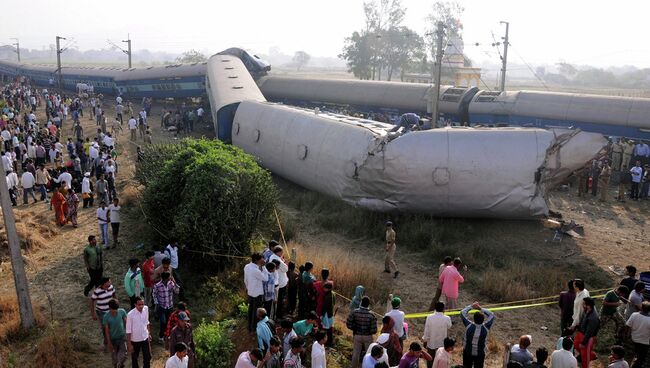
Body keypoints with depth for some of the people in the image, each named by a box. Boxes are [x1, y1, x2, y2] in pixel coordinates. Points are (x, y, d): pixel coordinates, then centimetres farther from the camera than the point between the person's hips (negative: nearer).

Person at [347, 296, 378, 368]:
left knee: (356, 353, 16)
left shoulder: (355, 312, -15)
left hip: (357, 336, 2)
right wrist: (370, 331, 4)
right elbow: (374, 330, -19)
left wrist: (355, 329, 7)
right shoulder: (371, 315, -21)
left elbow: (348, 324, -9)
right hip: (367, 337, -2)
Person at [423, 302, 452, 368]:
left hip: (431, 344, 1)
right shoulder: (447, 318, -17)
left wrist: (425, 340, 5)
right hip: (442, 345, -1)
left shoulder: (429, 317, -16)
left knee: (430, 363, 17)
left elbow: (426, 331, -10)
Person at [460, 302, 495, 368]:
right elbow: (491, 315, -4)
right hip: (480, 354, 0)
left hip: (467, 353, 0)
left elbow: (462, 312, -8)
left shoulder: (469, 326, -23)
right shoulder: (485, 328, -20)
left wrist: (471, 306, 1)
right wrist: (481, 308, -5)